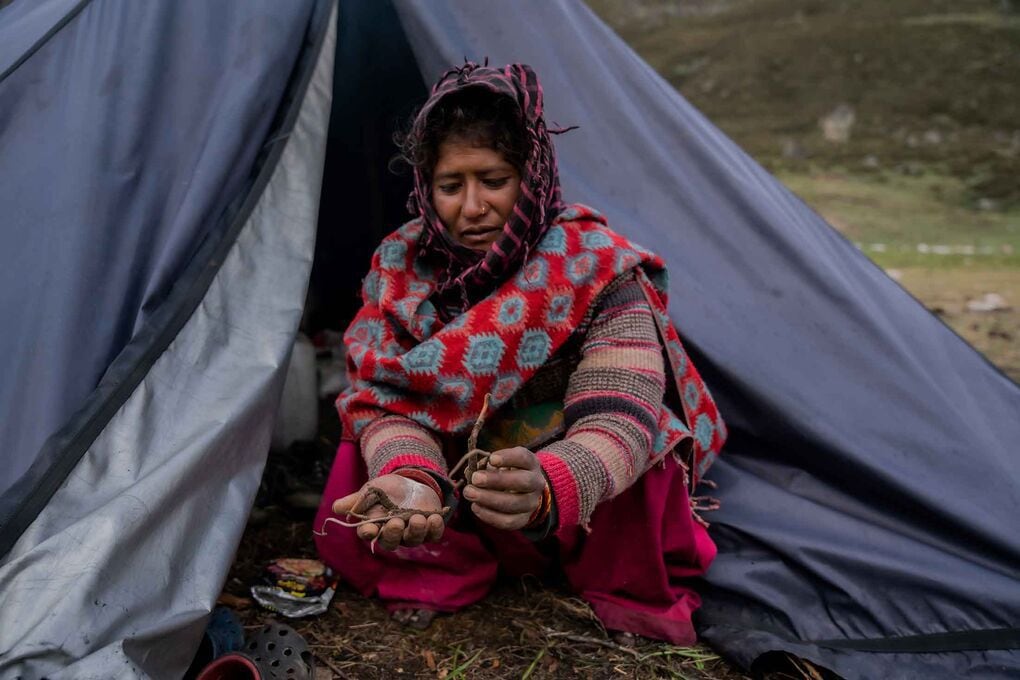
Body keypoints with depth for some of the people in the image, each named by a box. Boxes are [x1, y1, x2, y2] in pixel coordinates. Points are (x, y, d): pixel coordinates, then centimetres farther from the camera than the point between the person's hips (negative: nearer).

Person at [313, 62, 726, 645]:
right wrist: (411, 479, -44)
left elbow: (617, 424, -33)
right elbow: (385, 400, -20)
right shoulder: (401, 267, -13)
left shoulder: (599, 270, -24)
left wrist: (544, 490, -56)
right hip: (456, 500, 2)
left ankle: (634, 591, -5)